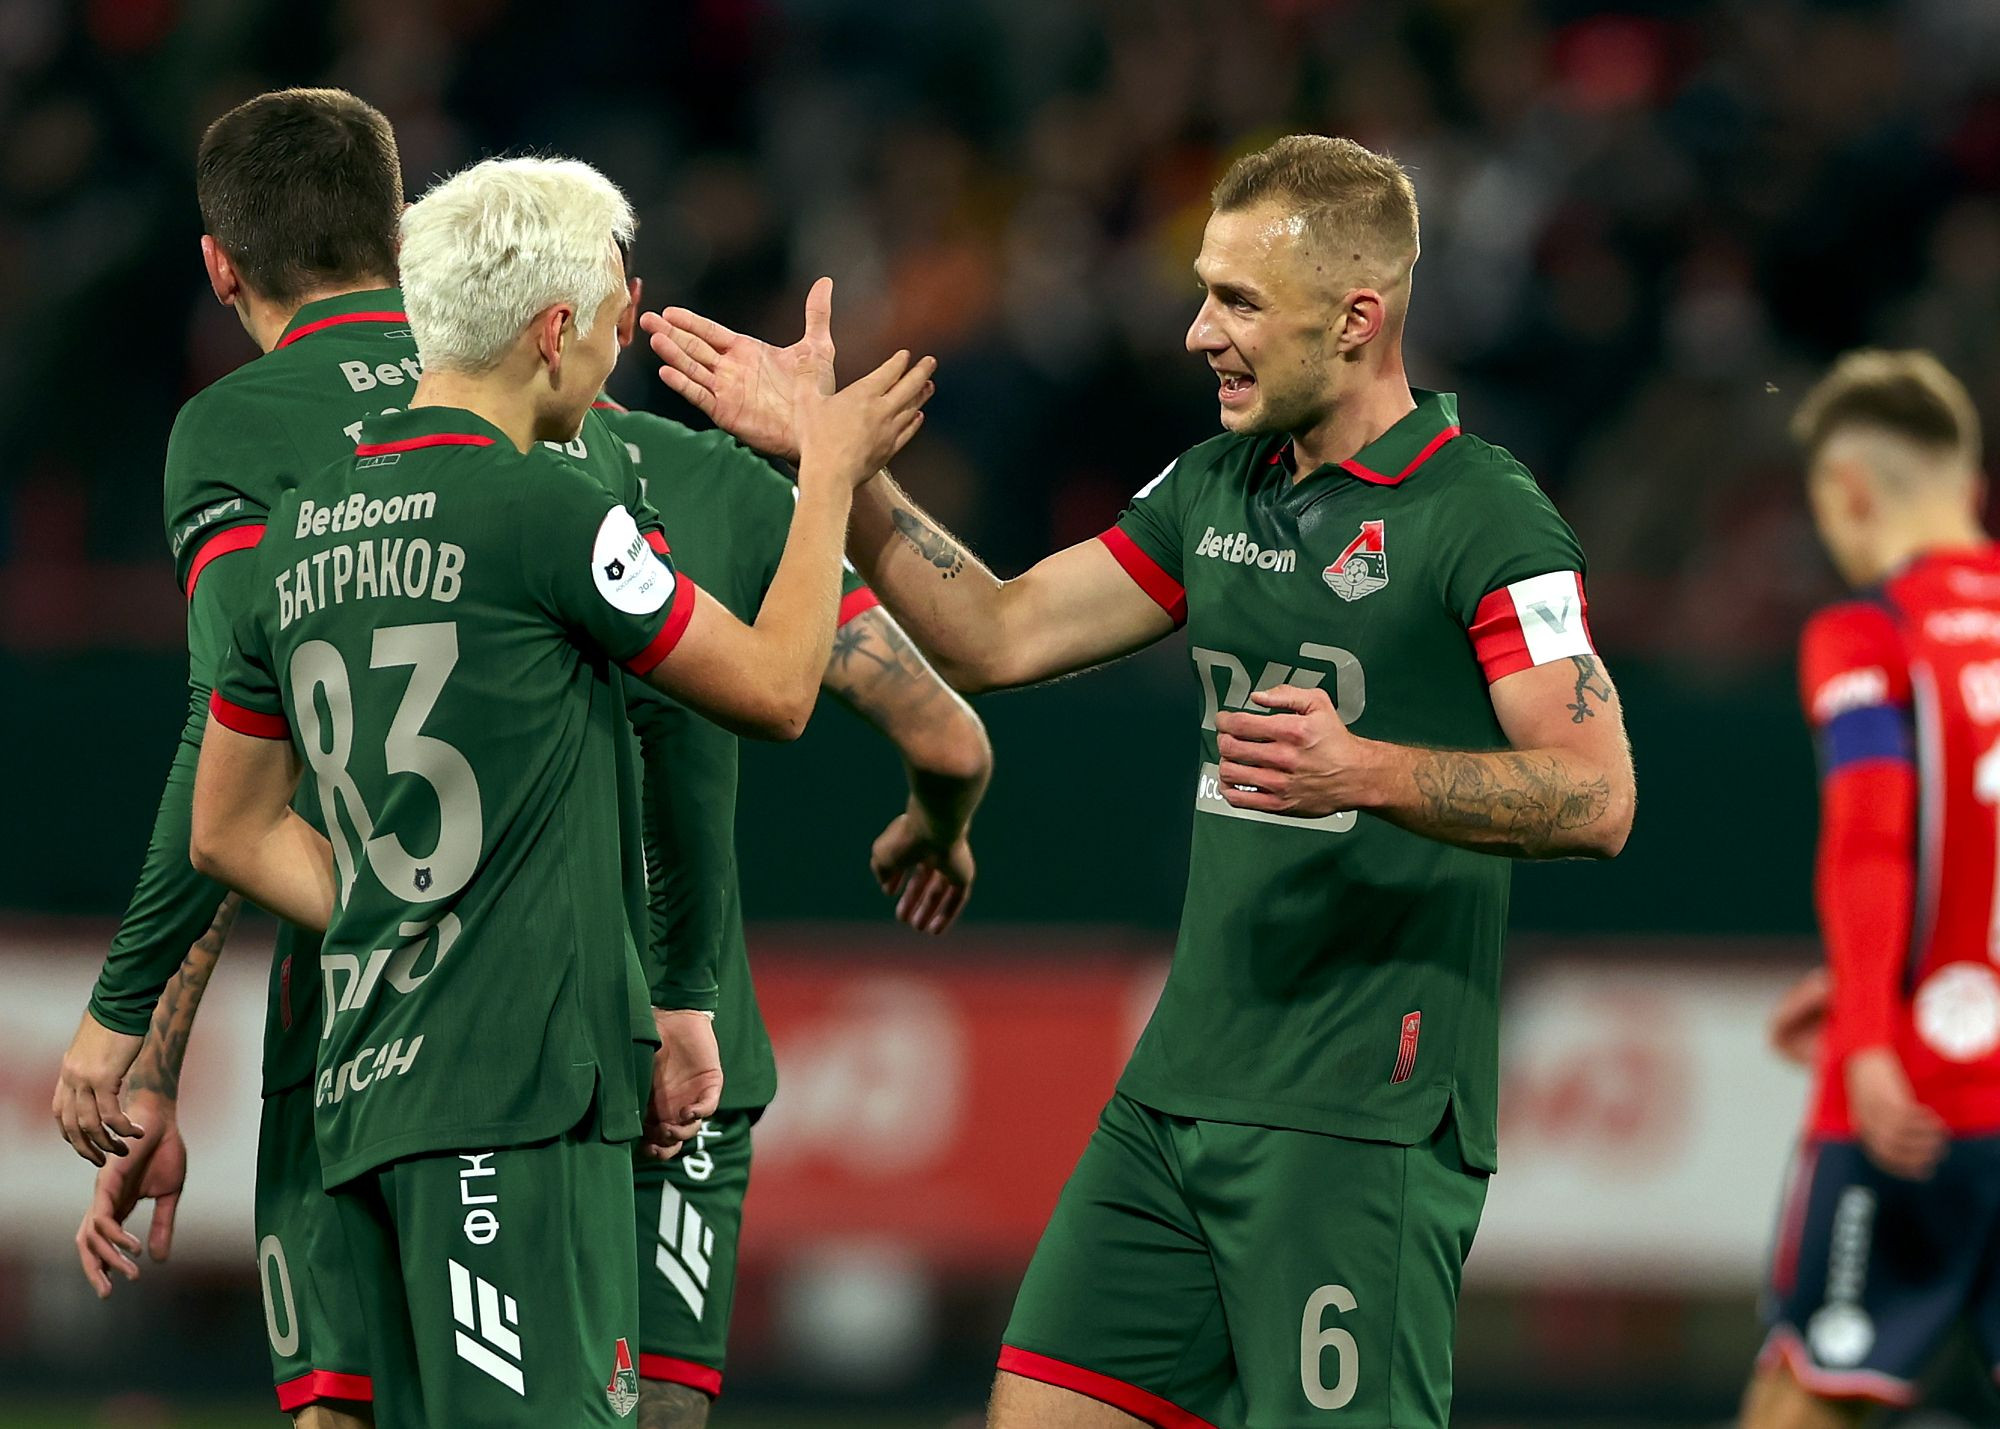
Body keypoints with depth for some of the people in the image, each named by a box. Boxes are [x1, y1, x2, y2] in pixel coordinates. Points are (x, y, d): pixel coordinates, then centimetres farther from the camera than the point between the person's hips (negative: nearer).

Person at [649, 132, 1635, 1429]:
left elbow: (1597, 796, -17)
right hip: (1179, 1084, 8)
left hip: (1365, 1115, -8)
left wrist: (1368, 770, -29)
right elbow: (999, 634, 16)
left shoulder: (1485, 519, -10)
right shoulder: (1214, 492, 14)